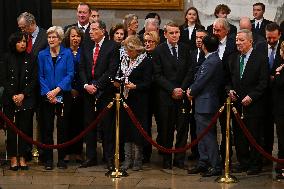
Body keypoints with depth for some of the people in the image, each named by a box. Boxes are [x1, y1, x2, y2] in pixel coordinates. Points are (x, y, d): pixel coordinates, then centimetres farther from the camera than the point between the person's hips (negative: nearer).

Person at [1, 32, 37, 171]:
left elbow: (34, 79, 1)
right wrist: (13, 96, -9)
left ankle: (22, 157, 7)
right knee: (11, 128, -1)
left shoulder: (30, 59, 4)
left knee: (24, 128, 0)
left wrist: (23, 95, -9)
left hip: (26, 99, 1)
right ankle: (13, 158, 4)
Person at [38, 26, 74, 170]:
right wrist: (48, 93, -9)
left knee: (62, 126, 1)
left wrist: (57, 89, -14)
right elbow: (41, 76, 4)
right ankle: (48, 159, 7)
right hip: (47, 96, 1)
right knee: (47, 127, 1)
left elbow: (70, 74, -5)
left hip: (63, 95, -1)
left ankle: (61, 158, 9)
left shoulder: (67, 53, 0)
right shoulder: (42, 55, 5)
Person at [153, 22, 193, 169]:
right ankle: (167, 160, 10)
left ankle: (179, 159, 10)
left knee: (183, 128, 1)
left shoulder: (185, 49, 10)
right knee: (166, 130, 1)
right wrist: (172, 89, -11)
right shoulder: (159, 51, 0)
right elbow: (157, 75, -4)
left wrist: (182, 89, -5)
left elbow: (190, 72, 8)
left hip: (183, 95, 3)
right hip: (166, 96, -2)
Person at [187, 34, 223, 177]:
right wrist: (191, 89, 3)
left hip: (206, 104, -10)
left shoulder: (212, 62, -20)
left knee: (208, 136, -6)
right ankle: (203, 164, 24)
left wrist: (191, 92, -2)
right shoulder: (213, 60, 11)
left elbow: (201, 81, -18)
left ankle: (216, 167, -1)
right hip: (203, 103, 10)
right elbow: (199, 79, 16)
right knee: (201, 135, 16)